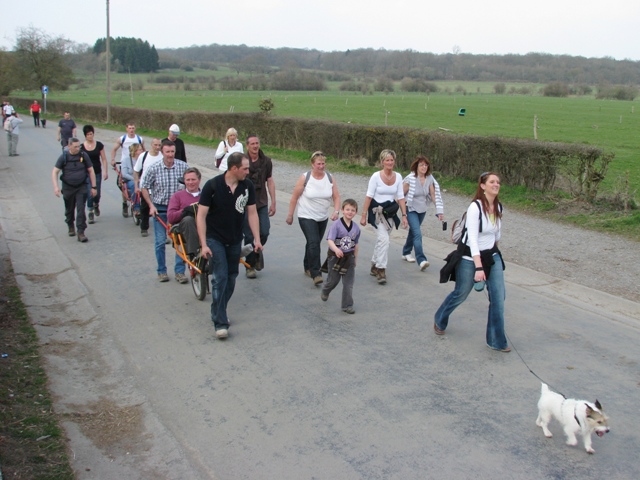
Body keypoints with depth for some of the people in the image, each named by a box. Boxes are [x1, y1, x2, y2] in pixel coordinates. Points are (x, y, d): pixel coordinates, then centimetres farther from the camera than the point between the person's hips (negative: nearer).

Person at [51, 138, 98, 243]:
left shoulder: (83, 155, -5)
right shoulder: (64, 157, -7)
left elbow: (91, 171, 2)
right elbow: (55, 172, -6)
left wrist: (93, 187, 1)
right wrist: (56, 186, -18)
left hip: (81, 187, -1)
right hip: (68, 188, 1)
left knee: (81, 209, -10)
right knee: (69, 209, 15)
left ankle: (81, 232, -9)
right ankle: (71, 227, 39)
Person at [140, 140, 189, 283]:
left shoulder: (183, 166, -7)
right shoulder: (153, 169, -10)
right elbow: (144, 187, 1)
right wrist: (151, 205, -6)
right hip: (159, 209, -1)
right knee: (160, 242, 5)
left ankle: (180, 271, 12)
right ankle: (161, 271, 20)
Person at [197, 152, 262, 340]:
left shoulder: (248, 186, -5)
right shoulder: (212, 186, -17)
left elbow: (252, 213, 2)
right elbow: (201, 215, -14)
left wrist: (257, 239, -4)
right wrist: (204, 244, -19)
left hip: (235, 240, 5)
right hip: (215, 239, -5)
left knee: (231, 278, 11)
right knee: (220, 278, -12)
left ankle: (219, 313, 31)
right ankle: (220, 323, -9)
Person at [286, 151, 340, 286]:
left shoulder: (330, 178, -2)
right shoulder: (305, 178, -12)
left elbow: (336, 197, -3)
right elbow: (294, 197, -6)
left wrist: (336, 211, -20)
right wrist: (290, 215, -4)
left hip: (323, 218, 4)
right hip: (307, 217, -4)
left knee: (314, 243, 17)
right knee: (314, 243, -17)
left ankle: (308, 267, 38)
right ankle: (316, 274, -17)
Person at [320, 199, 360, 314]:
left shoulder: (356, 228, -1)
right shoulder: (336, 225, -16)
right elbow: (330, 240, -27)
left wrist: (355, 259, 16)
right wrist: (336, 249, -45)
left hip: (349, 258, 3)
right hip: (335, 257, -3)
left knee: (349, 283, 2)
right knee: (333, 280, 14)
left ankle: (347, 305, 13)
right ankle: (325, 292, 47)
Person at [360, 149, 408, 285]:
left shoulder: (398, 177, 1)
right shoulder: (376, 176, -12)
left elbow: (401, 197, 4)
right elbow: (369, 196, -10)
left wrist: (404, 215, -1)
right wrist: (364, 215, -10)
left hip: (390, 212, 5)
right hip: (376, 211, -5)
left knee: (381, 240, 14)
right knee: (384, 239, -18)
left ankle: (374, 266, 30)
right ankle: (381, 270, -12)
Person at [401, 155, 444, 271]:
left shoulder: (430, 179, -6)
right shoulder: (410, 179, -18)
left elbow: (434, 195, -4)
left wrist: (439, 211, -11)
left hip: (422, 210, 5)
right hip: (411, 210, -5)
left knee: (413, 231, 20)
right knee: (417, 233, -17)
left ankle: (406, 253, 38)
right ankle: (421, 260, -21)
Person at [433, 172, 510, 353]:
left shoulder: (498, 207, 0)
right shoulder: (475, 207, -22)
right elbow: (472, 238, -27)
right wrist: (478, 267, -32)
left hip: (492, 256, 6)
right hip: (470, 257, -6)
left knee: (498, 296, -3)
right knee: (460, 294, 11)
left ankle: (496, 340, 8)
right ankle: (439, 321, 39)